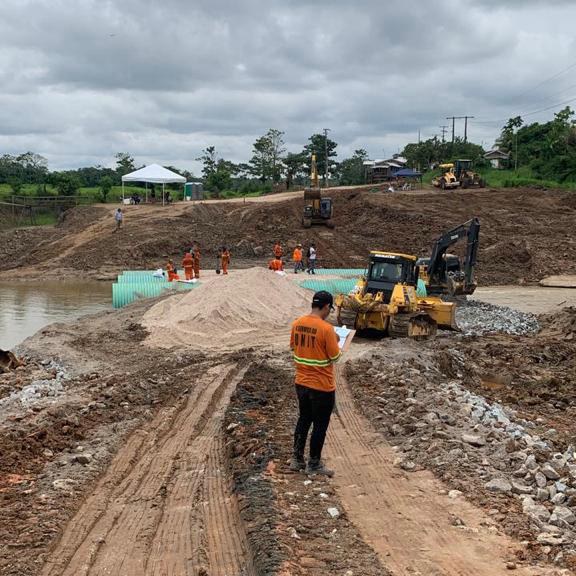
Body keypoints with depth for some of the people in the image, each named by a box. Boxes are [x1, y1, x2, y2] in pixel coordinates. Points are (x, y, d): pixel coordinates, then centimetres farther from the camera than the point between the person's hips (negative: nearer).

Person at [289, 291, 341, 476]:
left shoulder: (297, 324, -1)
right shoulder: (326, 329, -22)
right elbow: (335, 356, -15)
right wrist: (335, 343, 3)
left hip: (301, 383, 6)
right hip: (322, 386, -6)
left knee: (303, 419, 20)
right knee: (320, 425, 8)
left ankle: (297, 459, 26)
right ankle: (314, 464, 18)